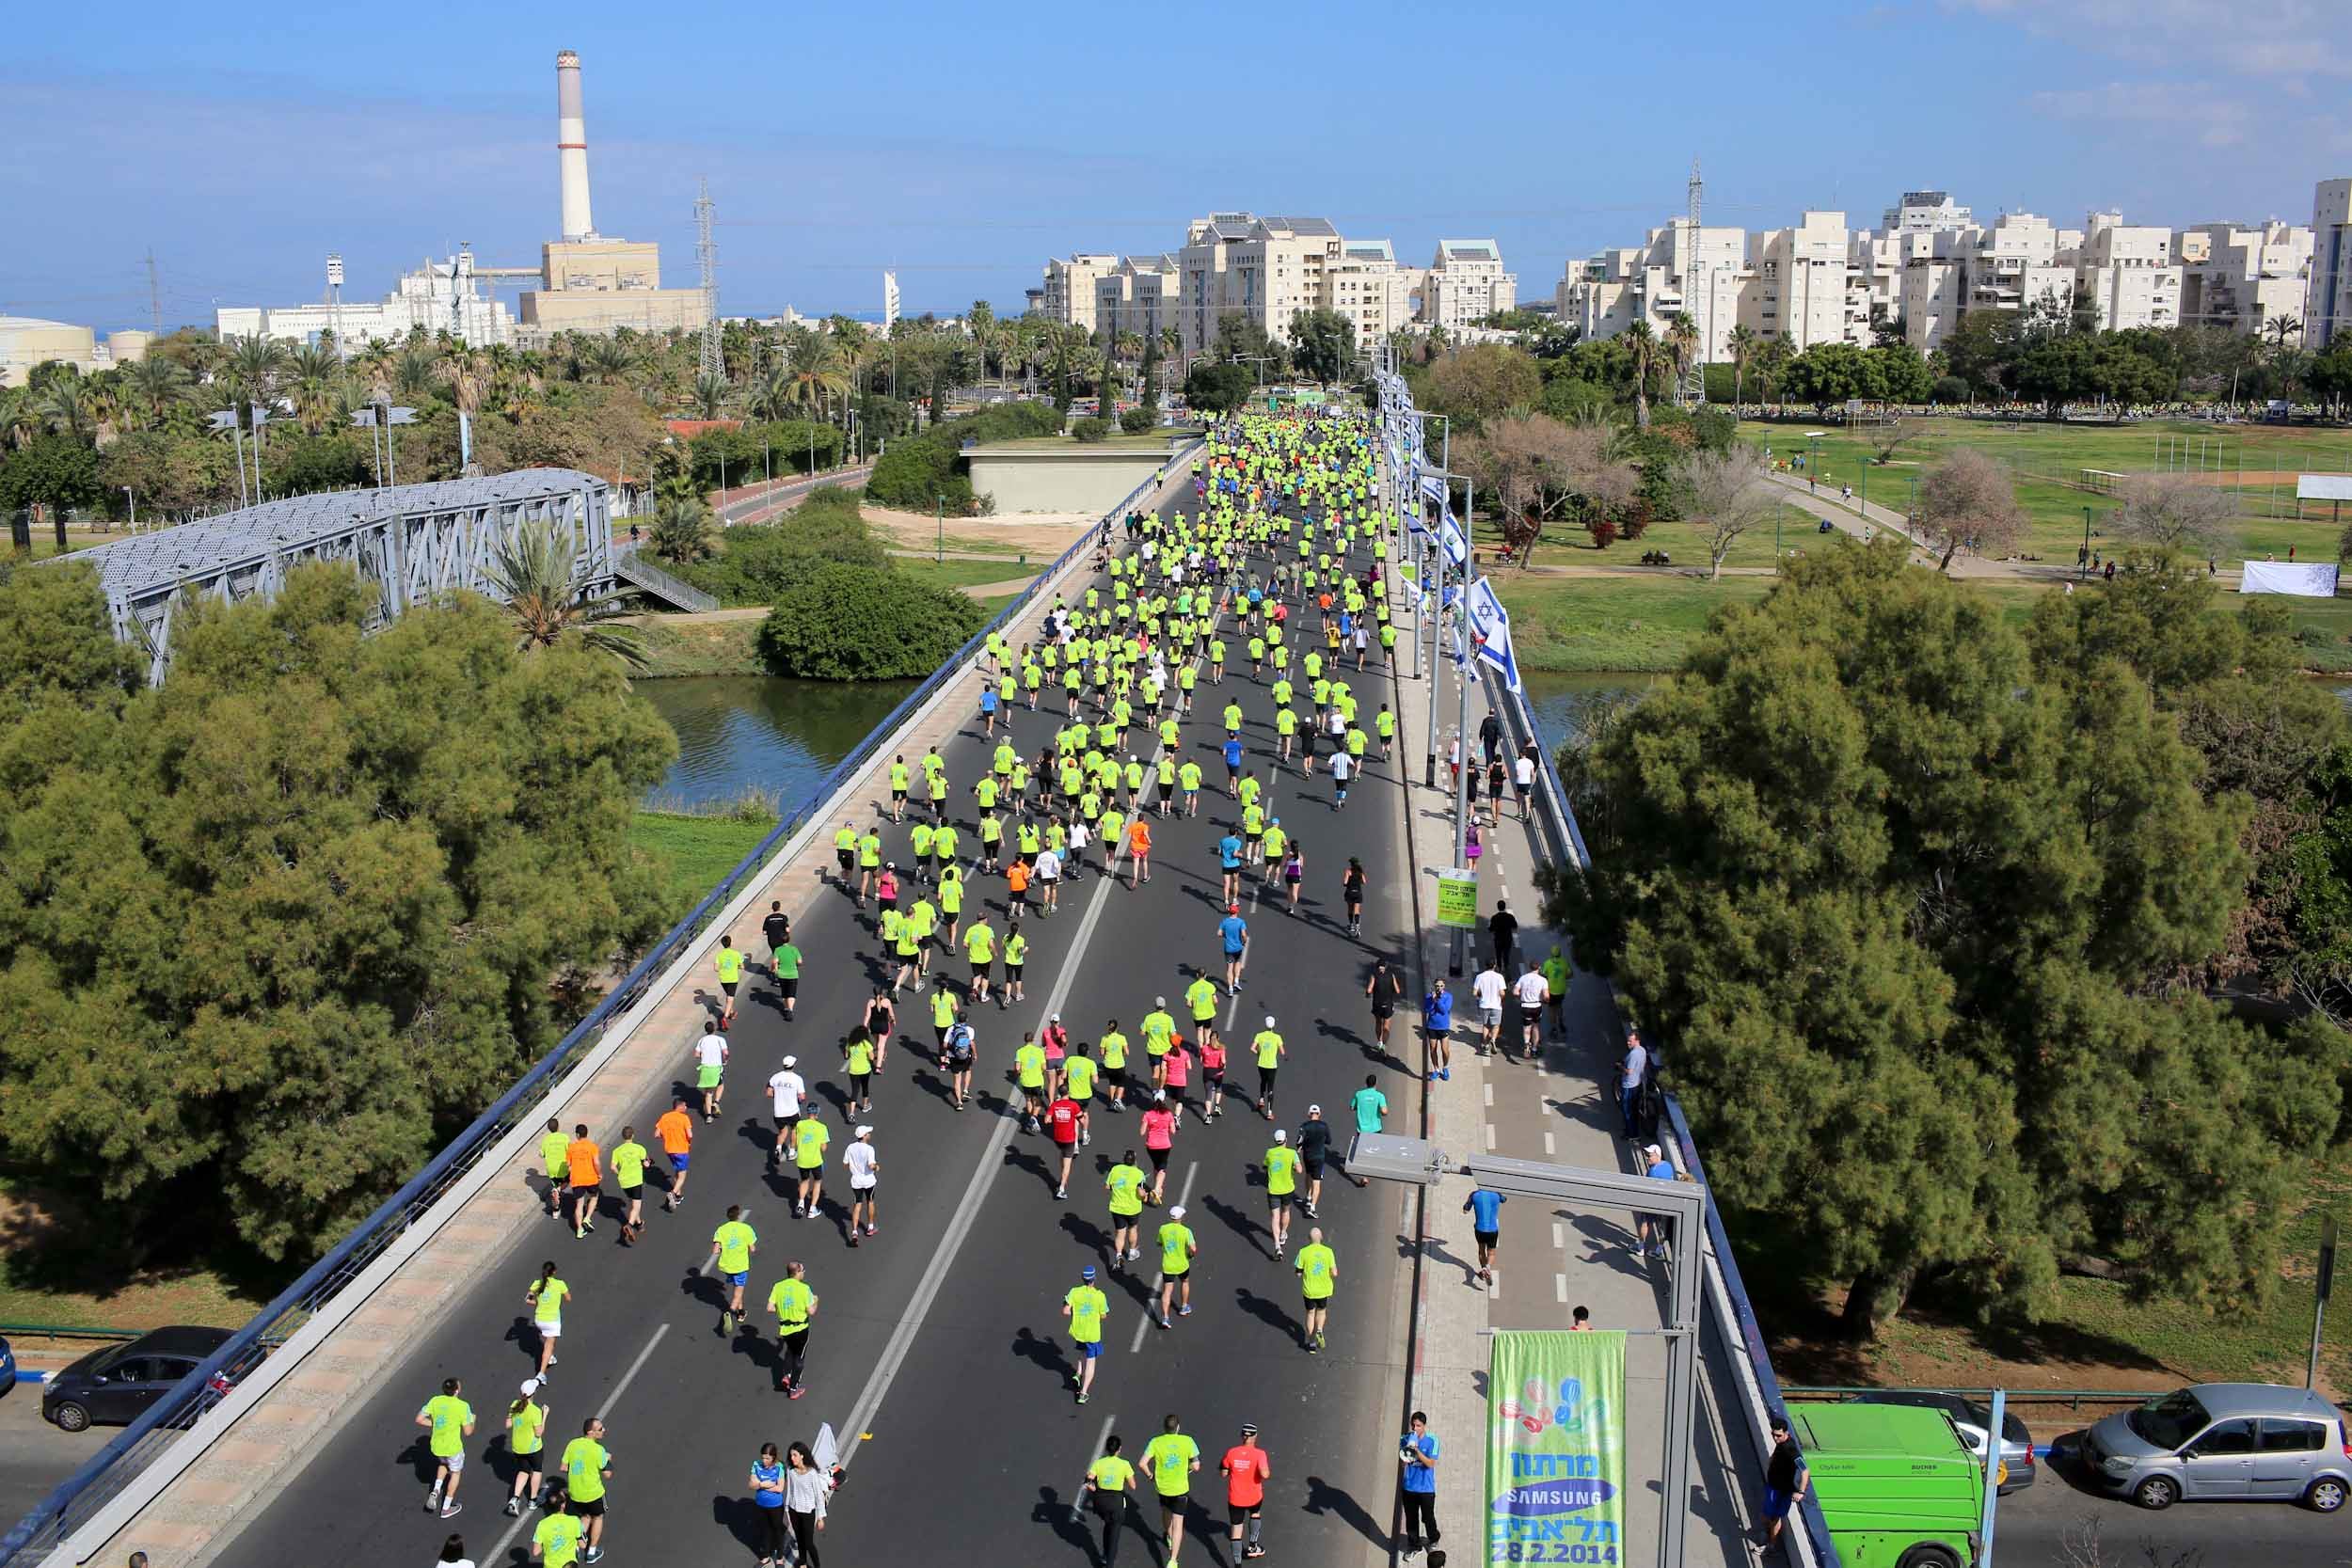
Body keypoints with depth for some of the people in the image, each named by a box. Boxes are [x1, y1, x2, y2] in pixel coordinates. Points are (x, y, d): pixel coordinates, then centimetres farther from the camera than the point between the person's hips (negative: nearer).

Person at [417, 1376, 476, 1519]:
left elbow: (419, 1419, -6)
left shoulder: (435, 1401, -11)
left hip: (436, 1446, 4)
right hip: (453, 1448, -4)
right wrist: (472, 1420, 5)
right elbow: (468, 1432, -16)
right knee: (455, 1473, 23)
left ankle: (435, 1491, 15)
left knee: (443, 1464, 36)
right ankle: (446, 1508, 30)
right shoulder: (463, 1406, -22)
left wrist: (436, 1424, 7)